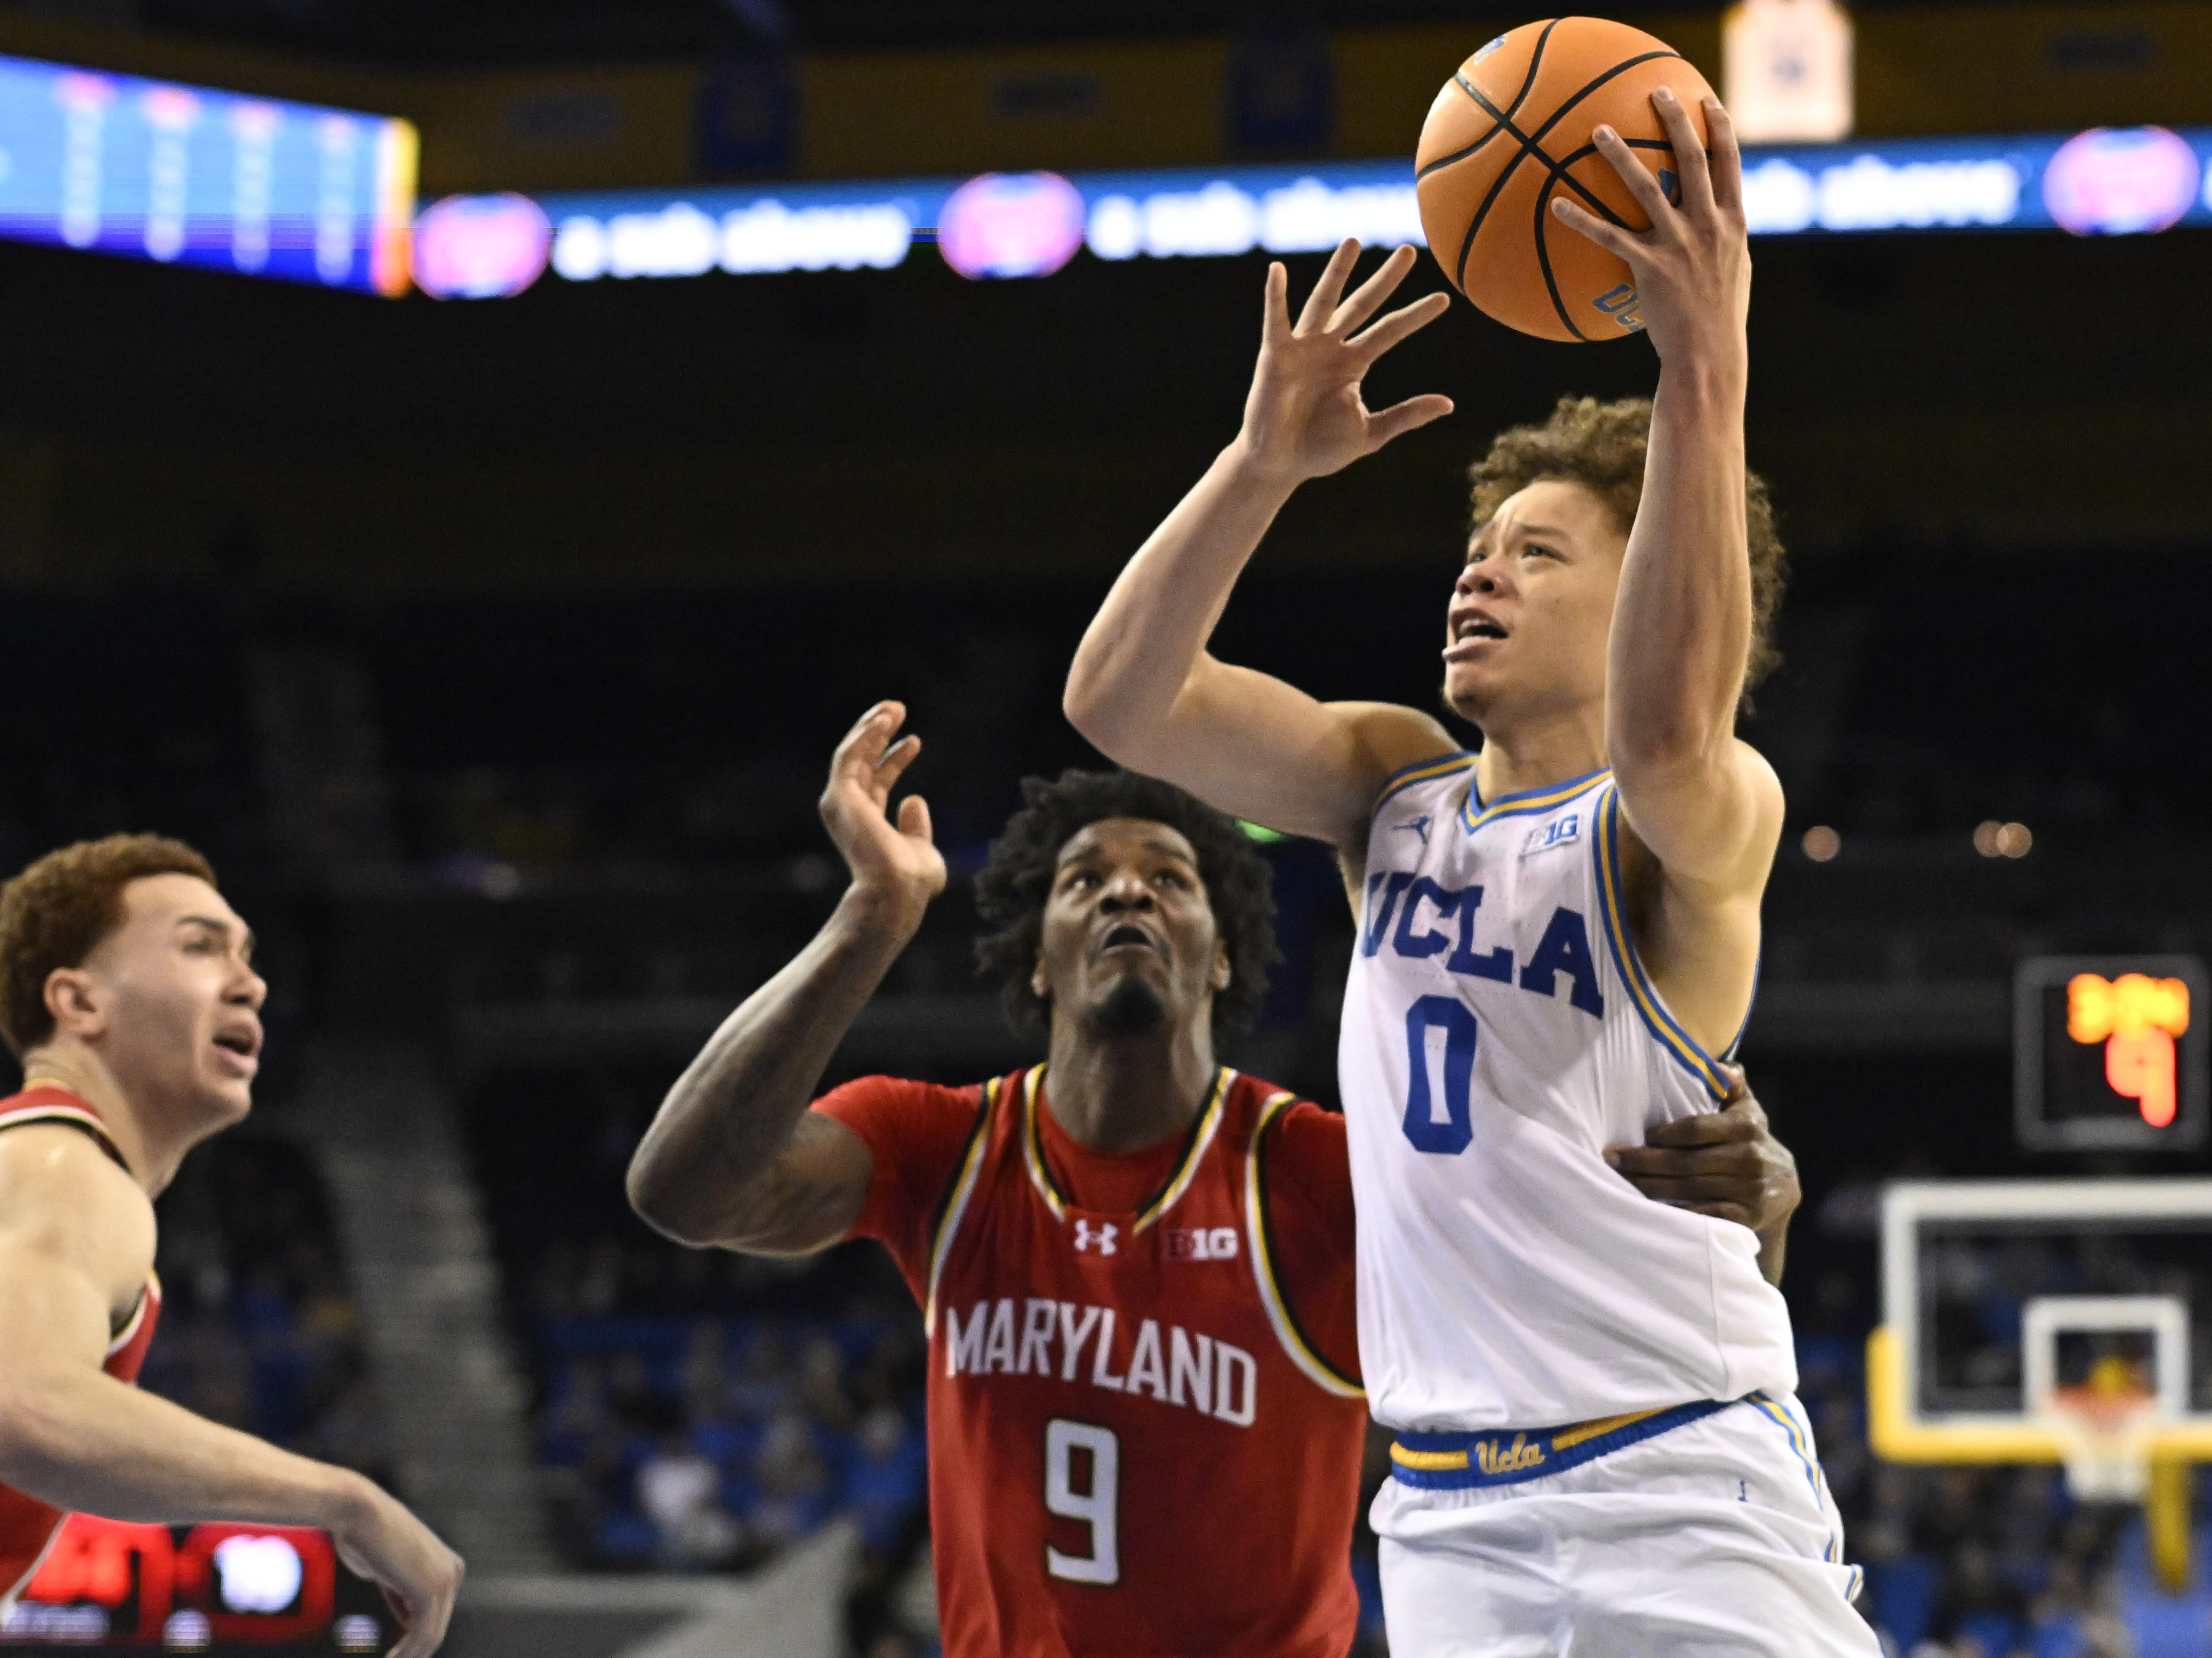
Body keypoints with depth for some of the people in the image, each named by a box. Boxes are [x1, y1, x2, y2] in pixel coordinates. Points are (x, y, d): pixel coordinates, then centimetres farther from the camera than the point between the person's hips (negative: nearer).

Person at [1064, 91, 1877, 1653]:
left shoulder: (1709, 823, -8)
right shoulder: (1397, 785, 10)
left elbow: (1668, 736, -33)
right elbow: (1122, 699, -1)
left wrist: (1707, 370, -41)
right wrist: (1266, 461, -14)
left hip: (1679, 1495, -5)